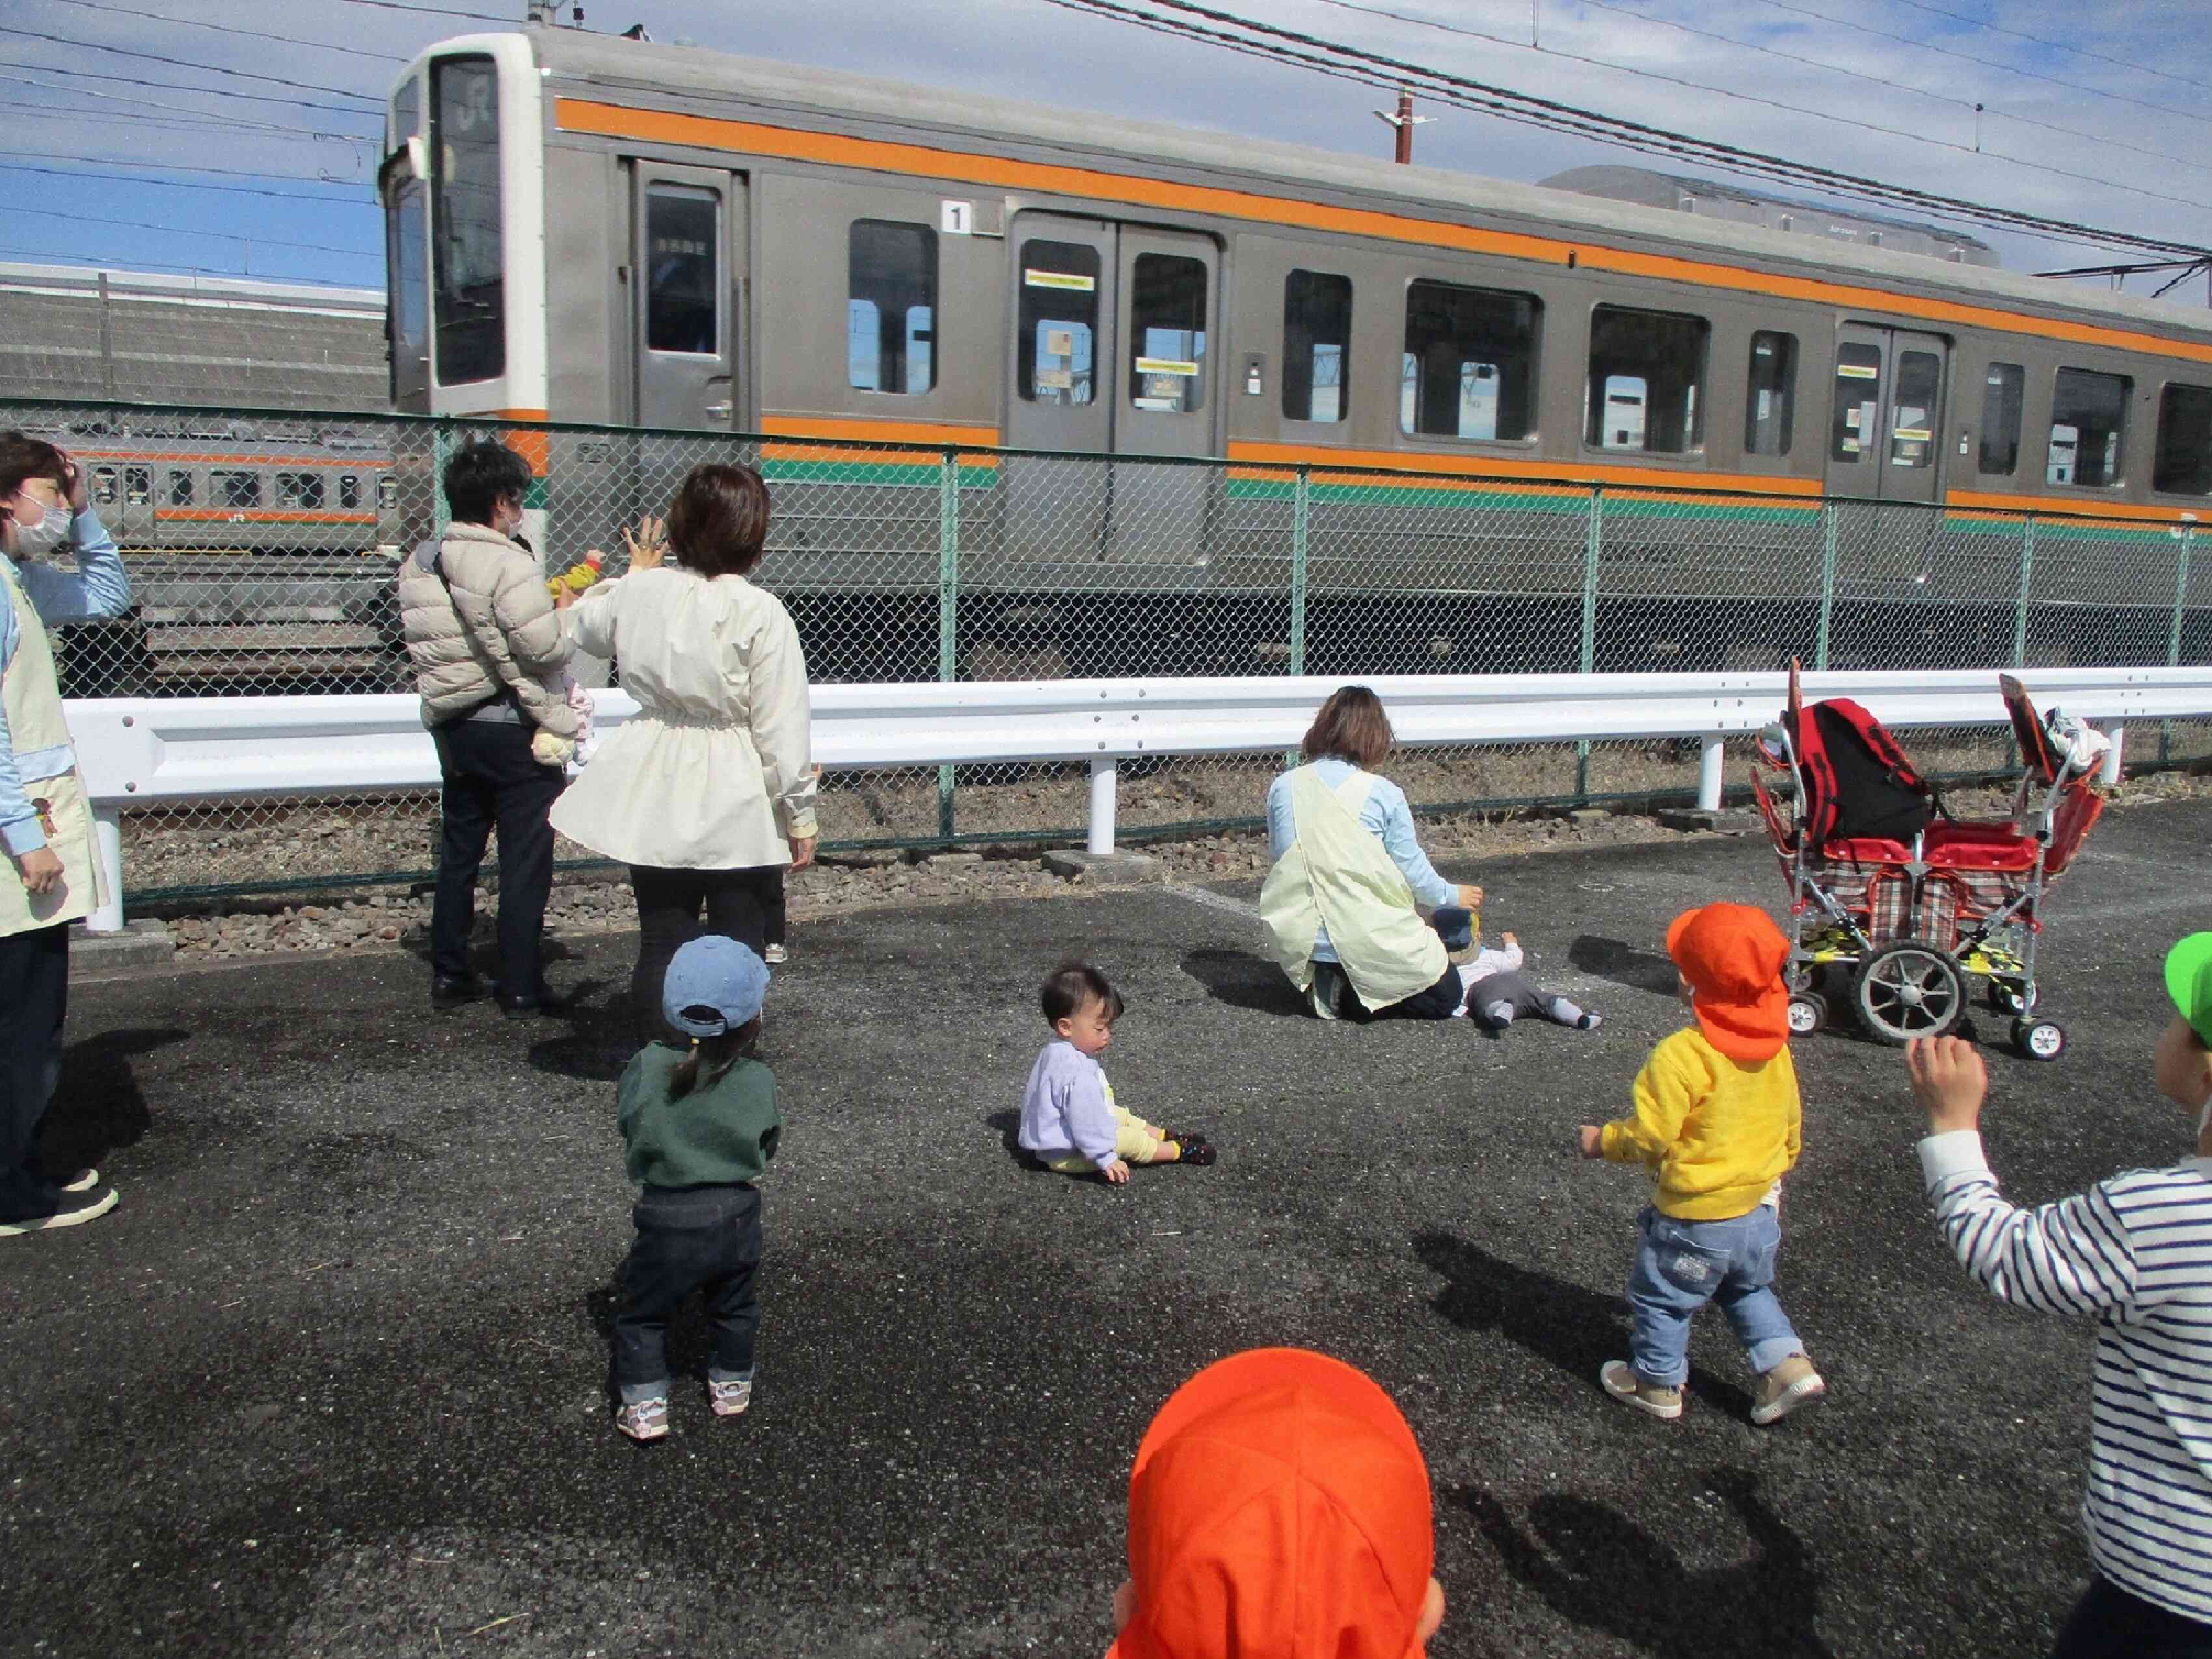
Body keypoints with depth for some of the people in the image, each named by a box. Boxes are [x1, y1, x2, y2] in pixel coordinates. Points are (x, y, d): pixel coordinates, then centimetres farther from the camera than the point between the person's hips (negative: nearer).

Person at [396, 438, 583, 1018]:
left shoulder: (421, 564, 7)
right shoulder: (507, 564, -19)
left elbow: (421, 644, 9)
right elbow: (543, 649, -21)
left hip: (454, 726, 8)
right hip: (515, 729, -8)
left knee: (458, 851, 17)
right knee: (524, 860, 1)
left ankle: (449, 974, 24)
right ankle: (521, 988, 6)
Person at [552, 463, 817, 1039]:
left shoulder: (639, 590, -2)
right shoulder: (760, 612, -16)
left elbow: (580, 628, 22)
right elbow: (781, 730, -14)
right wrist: (800, 815, -5)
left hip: (655, 801, 4)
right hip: (737, 810, -4)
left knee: (661, 943, 14)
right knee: (737, 948, 8)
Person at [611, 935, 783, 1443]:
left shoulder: (646, 1069, -16)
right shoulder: (757, 1082, -15)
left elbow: (629, 1130, -2)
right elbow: (767, 1145, -1)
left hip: (666, 1218, -1)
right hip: (736, 1215, 2)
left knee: (643, 1312, 20)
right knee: (734, 1306, 25)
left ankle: (643, 1405, 22)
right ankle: (732, 1385, 40)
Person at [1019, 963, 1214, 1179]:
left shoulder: (1059, 1051, -1)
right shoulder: (1076, 1075, -36)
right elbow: (1087, 1124, -33)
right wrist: (1106, 1159, -26)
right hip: (1066, 1155, -11)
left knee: (1123, 1116, 19)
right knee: (1129, 1140, -9)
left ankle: (1165, 1136, 29)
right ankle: (1179, 1151, 8)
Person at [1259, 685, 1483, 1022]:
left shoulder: (1282, 787, -2)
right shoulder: (1383, 793, -12)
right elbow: (1412, 868, -4)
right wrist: (1451, 896, 17)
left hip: (1301, 940, 5)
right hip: (1370, 941, -5)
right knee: (1447, 996, 15)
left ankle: (1327, 985, 5)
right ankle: (1351, 995, -5)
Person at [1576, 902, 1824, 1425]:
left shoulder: (1681, 1056, -28)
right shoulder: (1777, 1049, -5)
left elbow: (1649, 1135, -24)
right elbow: (1791, 1123, 9)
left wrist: (1601, 1142, -6)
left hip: (1694, 1219, -7)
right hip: (1760, 1208, 7)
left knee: (1662, 1299, 16)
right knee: (1748, 1290, 30)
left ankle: (1658, 1383, 31)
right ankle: (1788, 1365, 22)